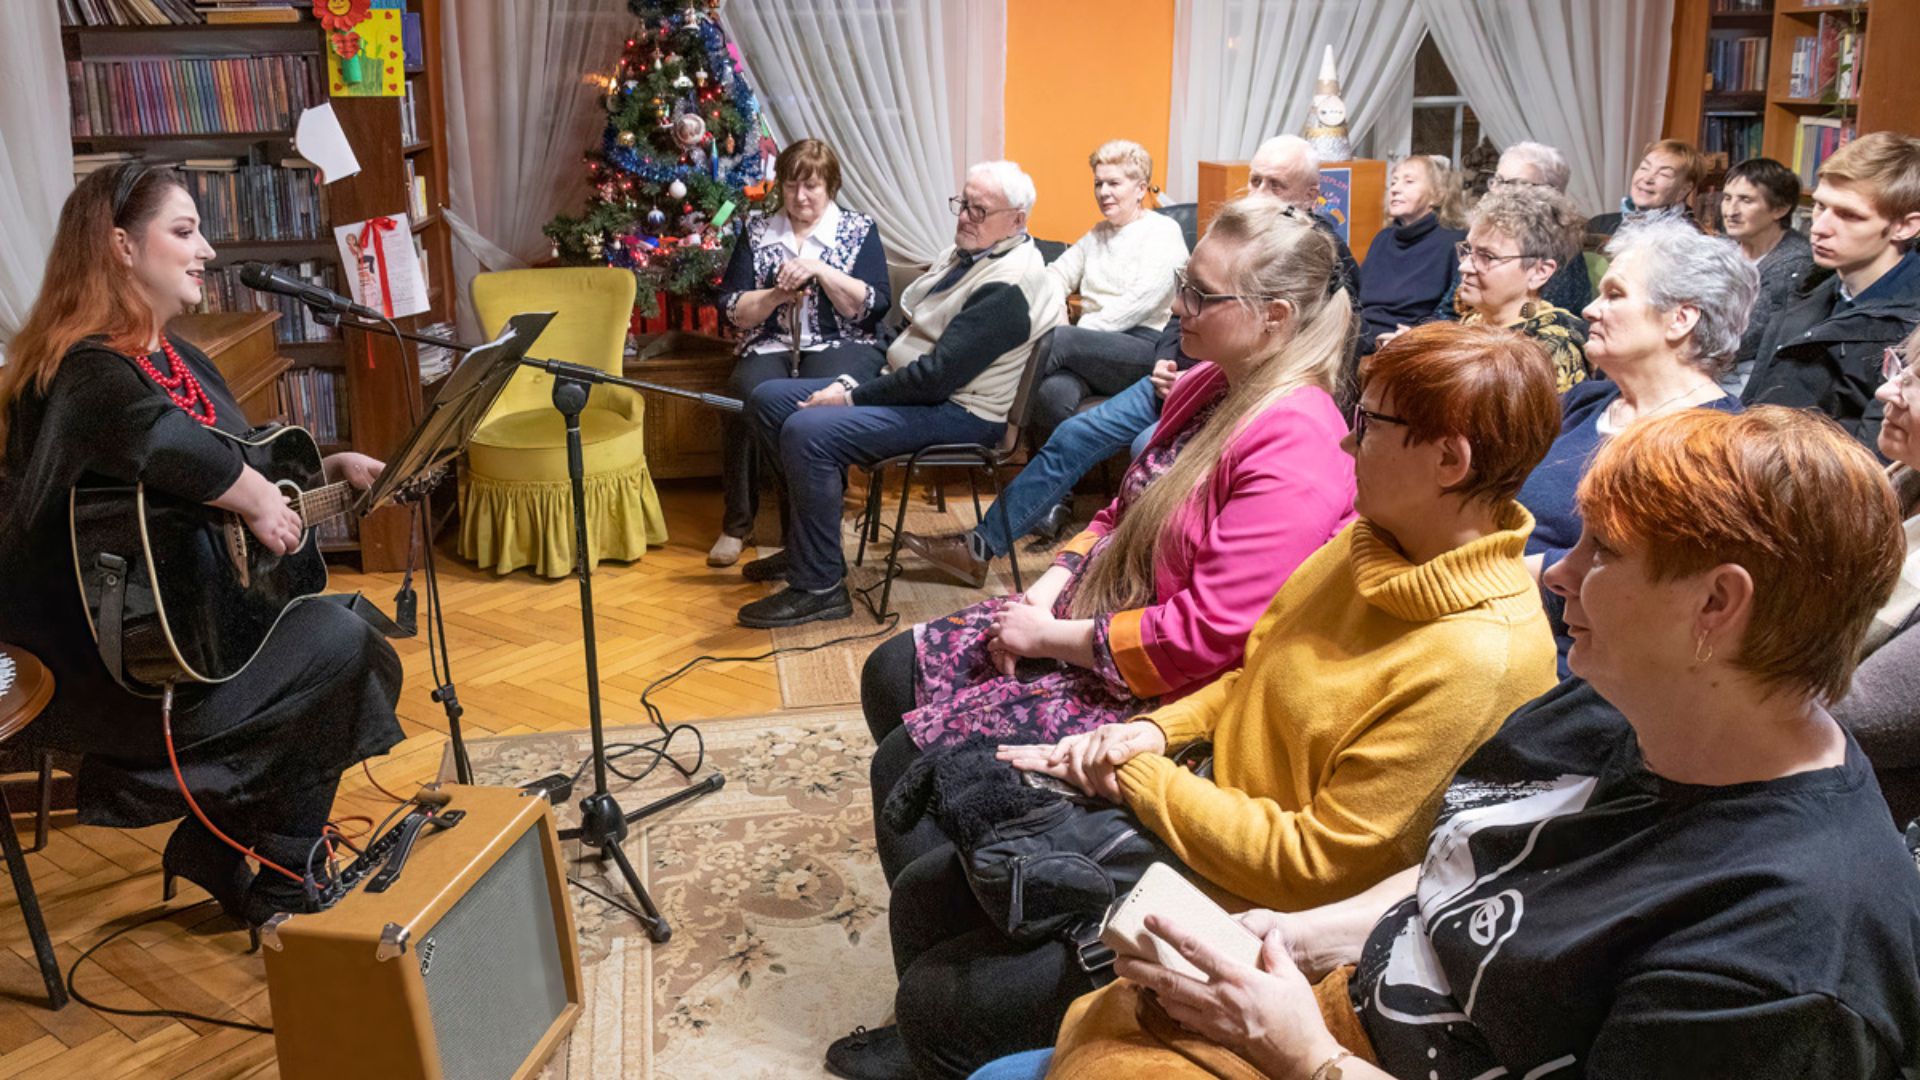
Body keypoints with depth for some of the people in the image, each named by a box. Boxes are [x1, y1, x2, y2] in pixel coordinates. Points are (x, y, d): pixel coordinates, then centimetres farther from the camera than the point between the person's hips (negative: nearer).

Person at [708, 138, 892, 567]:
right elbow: (733, 310, 9)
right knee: (747, 394, -32)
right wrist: (775, 296, -9)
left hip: (841, 346, -2)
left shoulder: (859, 230, 9)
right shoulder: (757, 232, 15)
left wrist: (821, 271, -14)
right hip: (770, 347, 2)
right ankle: (737, 523, -19)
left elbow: (874, 305, -4)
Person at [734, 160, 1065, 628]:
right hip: (905, 384, 11)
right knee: (768, 399, 6)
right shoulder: (966, 252, 11)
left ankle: (820, 587, -18)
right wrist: (854, 383, 5)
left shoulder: (1007, 287, -21)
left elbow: (938, 375, -25)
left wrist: (853, 398, -18)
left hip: (957, 412, -11)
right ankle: (806, 543, 16)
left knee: (806, 431, -29)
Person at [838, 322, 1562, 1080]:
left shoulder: (1480, 661, -28)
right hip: (1198, 812, 8)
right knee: (925, 893, 11)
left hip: (1253, 912, -8)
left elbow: (1314, 866, -25)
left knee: (940, 1004, -5)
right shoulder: (1371, 543, -1)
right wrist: (1154, 732, -4)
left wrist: (1136, 777, -18)